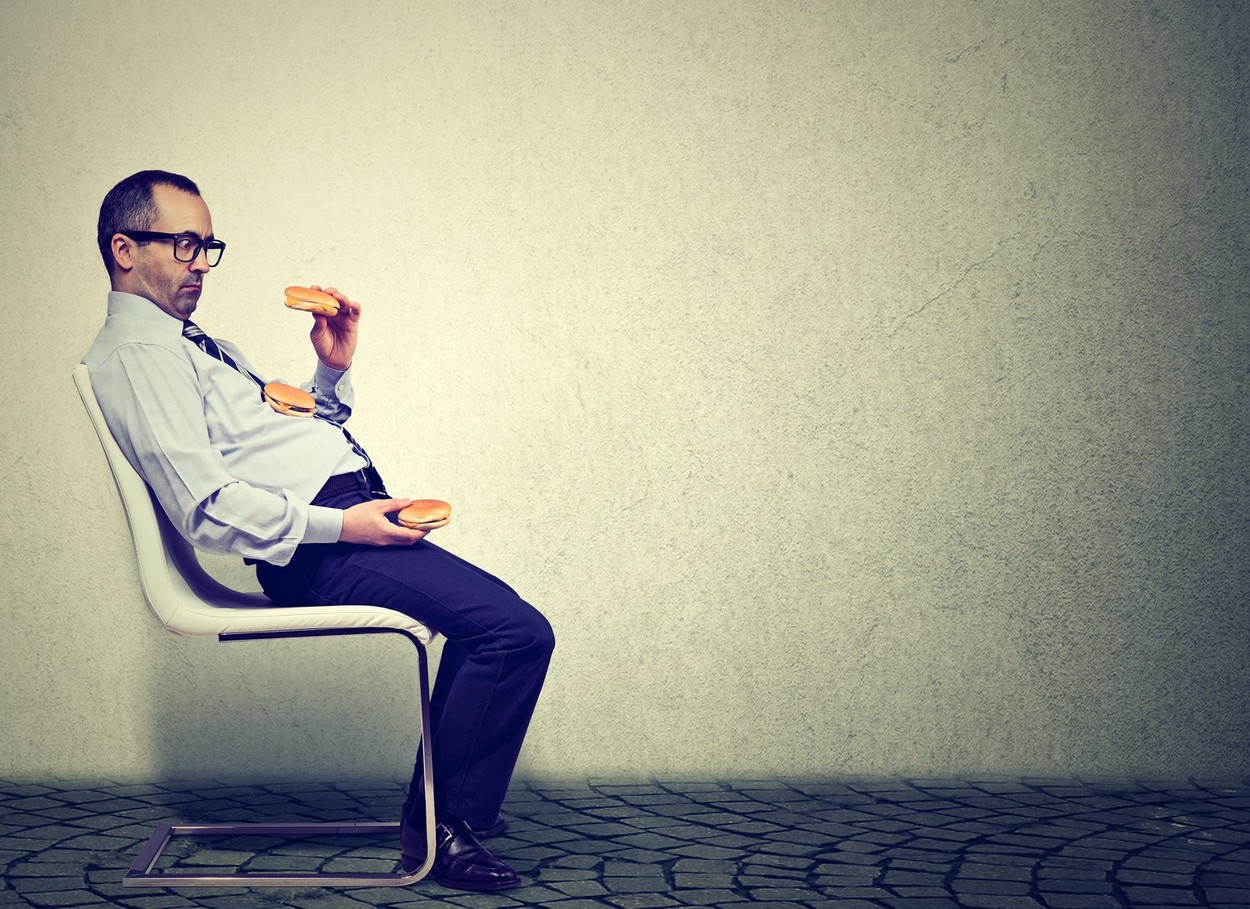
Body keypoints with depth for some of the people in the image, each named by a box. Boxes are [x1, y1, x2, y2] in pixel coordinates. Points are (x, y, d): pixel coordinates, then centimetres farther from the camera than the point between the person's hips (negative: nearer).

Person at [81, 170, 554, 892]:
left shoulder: (194, 344, 23)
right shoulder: (137, 355, -10)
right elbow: (207, 508, -21)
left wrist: (334, 371, 10)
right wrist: (340, 525, -23)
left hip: (349, 508, 11)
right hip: (319, 548, -11)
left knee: (494, 615, 20)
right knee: (520, 633, -19)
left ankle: (433, 806, 25)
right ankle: (443, 828, -4)